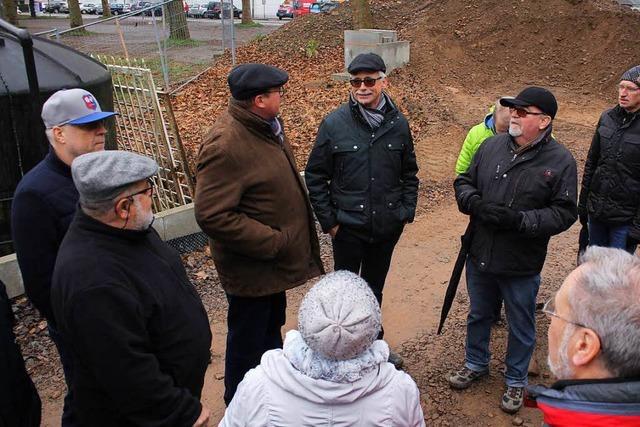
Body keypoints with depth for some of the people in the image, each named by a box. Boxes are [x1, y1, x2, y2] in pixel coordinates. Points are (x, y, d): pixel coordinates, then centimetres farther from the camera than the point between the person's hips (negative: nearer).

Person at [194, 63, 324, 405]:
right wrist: (272, 242, -25)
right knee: (248, 340, 12)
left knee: (272, 326, 28)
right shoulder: (226, 145, -29)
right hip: (250, 267, -9)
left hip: (273, 259, 9)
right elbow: (212, 215, -31)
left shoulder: (265, 125, 2)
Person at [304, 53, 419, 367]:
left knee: (375, 288, 21)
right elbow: (315, 176, -6)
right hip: (348, 227, -3)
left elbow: (409, 173, 9)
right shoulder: (334, 123, -11)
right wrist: (328, 220, -8)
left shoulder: (398, 124, -1)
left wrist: (407, 211, 2)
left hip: (388, 226, 3)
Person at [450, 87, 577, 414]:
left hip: (522, 265, -3)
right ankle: (476, 364, 47)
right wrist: (474, 203, -15)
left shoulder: (560, 161, -12)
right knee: (478, 314, 23)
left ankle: (516, 380, 39)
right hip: (479, 255, 4)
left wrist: (520, 219, -25)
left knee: (520, 326, 16)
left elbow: (564, 213, -13)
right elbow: (464, 182, 6)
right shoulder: (491, 145, -2)